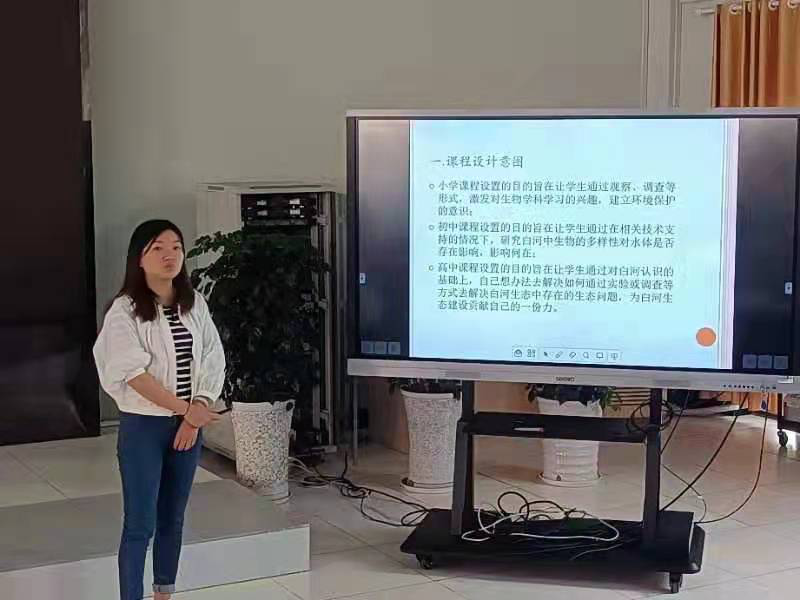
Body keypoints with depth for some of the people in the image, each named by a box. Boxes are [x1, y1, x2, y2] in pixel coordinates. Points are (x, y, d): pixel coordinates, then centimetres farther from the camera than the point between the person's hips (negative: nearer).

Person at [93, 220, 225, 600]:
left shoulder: (195, 304, 5)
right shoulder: (125, 310, -11)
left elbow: (213, 362, 2)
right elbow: (134, 373, -18)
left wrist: (196, 414, -10)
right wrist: (185, 409, -18)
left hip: (188, 424, 5)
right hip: (143, 426, -5)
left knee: (173, 518, 15)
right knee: (141, 524, -4)